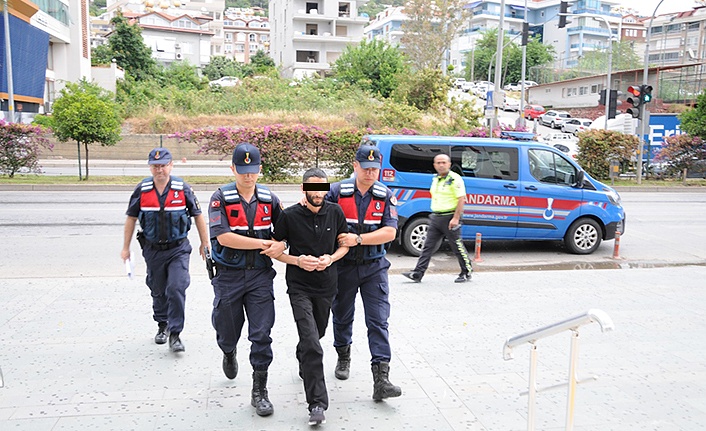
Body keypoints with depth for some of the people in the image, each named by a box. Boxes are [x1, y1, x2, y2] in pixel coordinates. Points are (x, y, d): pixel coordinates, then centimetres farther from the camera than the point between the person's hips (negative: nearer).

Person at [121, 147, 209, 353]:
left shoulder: (183, 188, -7)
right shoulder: (142, 190, -2)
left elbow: (198, 216, 3)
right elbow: (131, 218, 8)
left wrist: (204, 243, 7)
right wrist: (126, 247, 9)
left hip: (178, 249, -2)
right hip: (152, 249, 3)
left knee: (176, 289, -13)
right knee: (158, 291, 15)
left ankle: (175, 334, -3)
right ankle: (162, 326, 35)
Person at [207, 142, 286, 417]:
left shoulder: (269, 199, 3)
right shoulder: (221, 198, -6)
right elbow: (223, 237, -18)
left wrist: (281, 245, -12)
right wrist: (263, 243, -18)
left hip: (260, 274, 1)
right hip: (228, 276, -1)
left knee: (261, 335, -2)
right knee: (227, 330, 15)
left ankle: (259, 391, 10)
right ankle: (229, 353, 52)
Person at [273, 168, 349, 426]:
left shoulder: (335, 213, 0)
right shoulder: (290, 216, -8)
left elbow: (344, 243, 10)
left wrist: (331, 258, -10)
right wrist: (297, 260, -16)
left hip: (326, 285, 4)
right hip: (299, 286, -4)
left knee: (316, 334, 23)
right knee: (312, 345, -14)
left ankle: (304, 366, 55)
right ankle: (317, 404, -10)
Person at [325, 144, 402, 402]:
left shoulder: (385, 196, -3)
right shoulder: (337, 192, -6)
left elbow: (390, 232, -12)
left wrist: (358, 239, -21)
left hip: (374, 266, 0)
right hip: (343, 265, 1)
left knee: (378, 321, -6)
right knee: (342, 316, 17)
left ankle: (381, 380, -6)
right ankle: (343, 358, 43)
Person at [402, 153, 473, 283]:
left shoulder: (455, 179, -11)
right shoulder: (435, 179, 14)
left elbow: (461, 199, -16)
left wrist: (455, 218, -22)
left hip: (450, 217, -7)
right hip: (435, 217, 8)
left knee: (457, 246, 3)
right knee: (428, 246, 4)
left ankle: (467, 272, 19)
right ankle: (417, 274, 3)